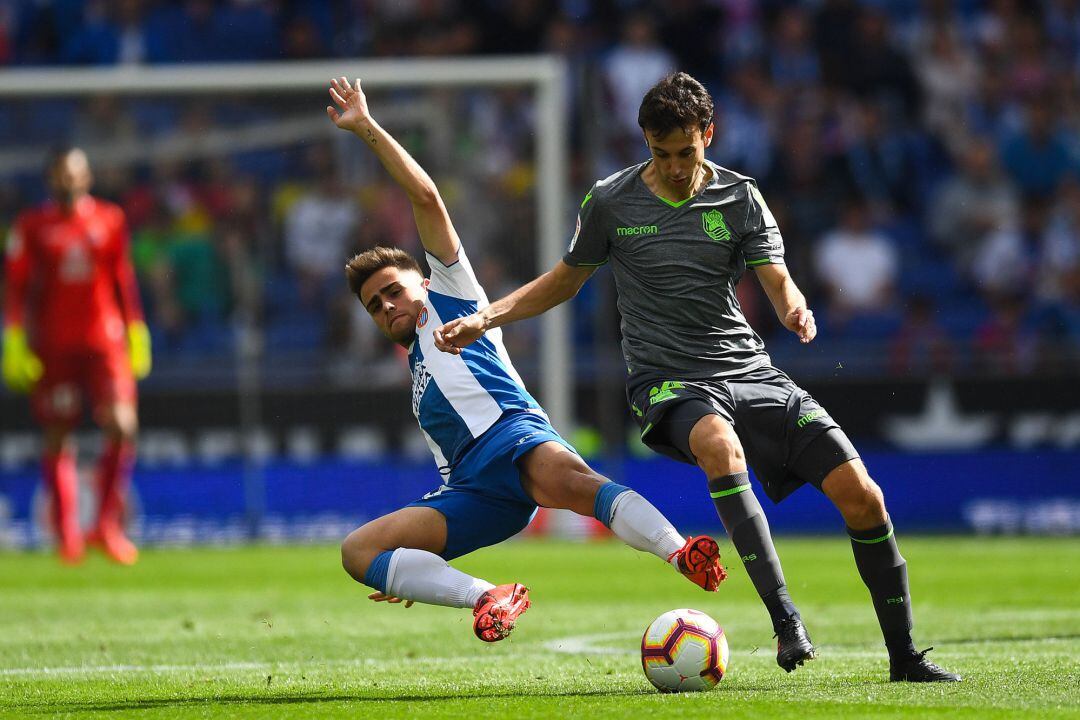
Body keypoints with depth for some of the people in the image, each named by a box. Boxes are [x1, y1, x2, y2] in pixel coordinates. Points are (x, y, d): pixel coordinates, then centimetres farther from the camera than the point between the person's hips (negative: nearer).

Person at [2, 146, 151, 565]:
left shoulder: (109, 220, 8)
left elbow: (124, 282, 14)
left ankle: (108, 525, 1)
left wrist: (137, 336, 12)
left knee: (122, 428, -12)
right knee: (58, 438, 2)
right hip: (52, 347, -1)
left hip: (105, 341, 1)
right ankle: (68, 534, 10)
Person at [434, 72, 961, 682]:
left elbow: (779, 283, -4)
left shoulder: (740, 199, 5)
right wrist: (482, 319, 7)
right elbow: (565, 281, 18)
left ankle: (905, 656, 4)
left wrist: (796, 311, -28)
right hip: (668, 381, -3)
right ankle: (786, 620, -44)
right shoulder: (610, 202, 4)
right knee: (720, 444, -40)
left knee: (861, 495, -11)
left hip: (751, 372, 3)